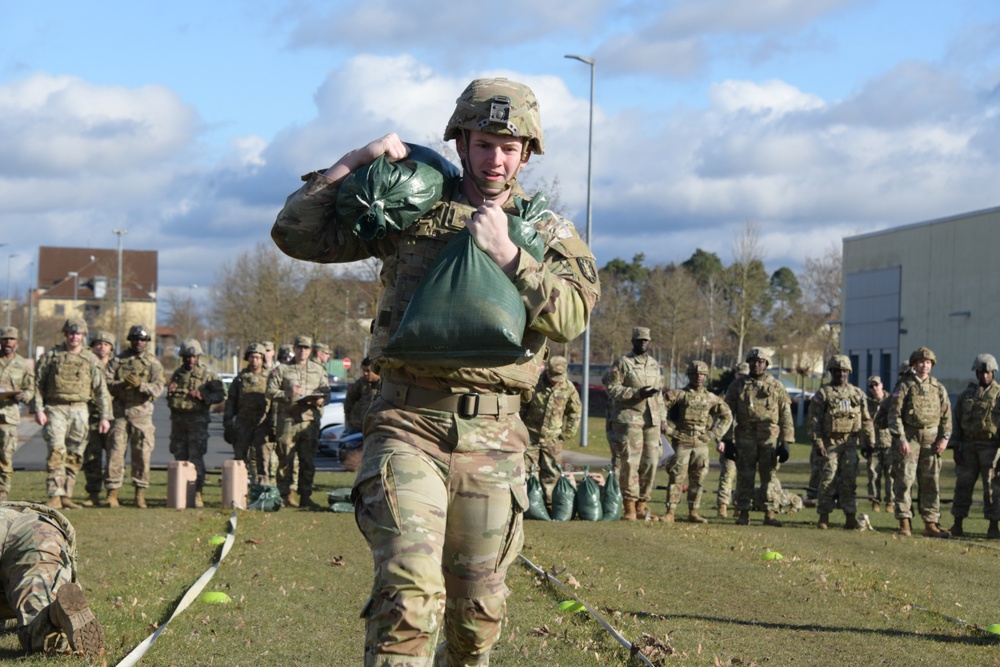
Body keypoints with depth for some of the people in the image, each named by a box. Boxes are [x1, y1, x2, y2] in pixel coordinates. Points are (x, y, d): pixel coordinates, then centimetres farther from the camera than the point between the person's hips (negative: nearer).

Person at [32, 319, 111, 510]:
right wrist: (38, 409, -6)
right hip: (55, 409, -2)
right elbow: (38, 384, 4)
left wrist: (105, 416, 2)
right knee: (56, 452, -14)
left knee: (75, 456, 3)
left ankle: (66, 496, 10)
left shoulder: (91, 360, 8)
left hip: (79, 410, 2)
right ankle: (54, 496, -17)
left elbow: (101, 390, 8)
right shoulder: (51, 356, 5)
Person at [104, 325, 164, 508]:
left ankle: (140, 494, 9)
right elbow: (107, 383, 3)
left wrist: (140, 384, -21)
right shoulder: (118, 361, 11)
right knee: (116, 452, -5)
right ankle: (112, 493, -3)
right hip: (120, 411, 1)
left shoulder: (153, 363, 8)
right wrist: (121, 384, -15)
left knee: (142, 454, 0)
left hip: (142, 412, 0)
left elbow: (158, 388, -4)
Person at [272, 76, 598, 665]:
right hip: (408, 424, -2)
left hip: (492, 438, 2)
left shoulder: (548, 232, 10)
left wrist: (504, 253, -15)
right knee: (409, 591, -19)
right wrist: (352, 164, -2)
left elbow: (571, 315, -9)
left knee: (478, 609, 12)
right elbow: (295, 234, 6)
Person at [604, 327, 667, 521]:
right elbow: (611, 388, -9)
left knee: (650, 463, 4)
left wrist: (663, 418, 19)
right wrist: (637, 393, -17)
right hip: (629, 419, -6)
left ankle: (642, 504, 12)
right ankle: (629, 506, -3)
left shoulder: (655, 365, 17)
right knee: (630, 462, -8)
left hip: (652, 420, 6)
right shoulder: (622, 363, -2)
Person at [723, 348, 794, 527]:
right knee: (744, 477, 1)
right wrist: (729, 440, -1)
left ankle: (770, 513, 2)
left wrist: (785, 442, 0)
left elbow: (786, 416, 7)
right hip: (745, 438, 0)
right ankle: (743, 514, 6)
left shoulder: (777, 387, 9)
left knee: (770, 476, -1)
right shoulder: (738, 386, 9)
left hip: (770, 439, 0)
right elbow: (729, 413, 8)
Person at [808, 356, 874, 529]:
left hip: (851, 443, 3)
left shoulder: (858, 394, 14)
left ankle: (851, 517, 3)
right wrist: (817, 443, -11)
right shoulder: (823, 394, 2)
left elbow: (866, 420, 18)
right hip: (830, 443, -3)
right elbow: (814, 420, -2)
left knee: (850, 481, 0)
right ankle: (824, 517, 2)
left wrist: (870, 442, 12)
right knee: (828, 479, -5)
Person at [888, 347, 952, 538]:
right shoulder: (904, 386, 1)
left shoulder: (938, 388, 12)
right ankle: (904, 524, -3)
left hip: (932, 439, 3)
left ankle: (930, 524, 9)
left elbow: (946, 415, 13)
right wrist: (901, 439, -12)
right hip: (909, 437, -3)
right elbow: (895, 414, -4)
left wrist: (945, 437, 0)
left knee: (931, 482, 4)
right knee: (904, 480, -6)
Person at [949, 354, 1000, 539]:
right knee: (963, 485, 3)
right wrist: (955, 448, 4)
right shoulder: (966, 395, 12)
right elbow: (957, 422, 13)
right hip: (969, 446, 3)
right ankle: (958, 525, 8)